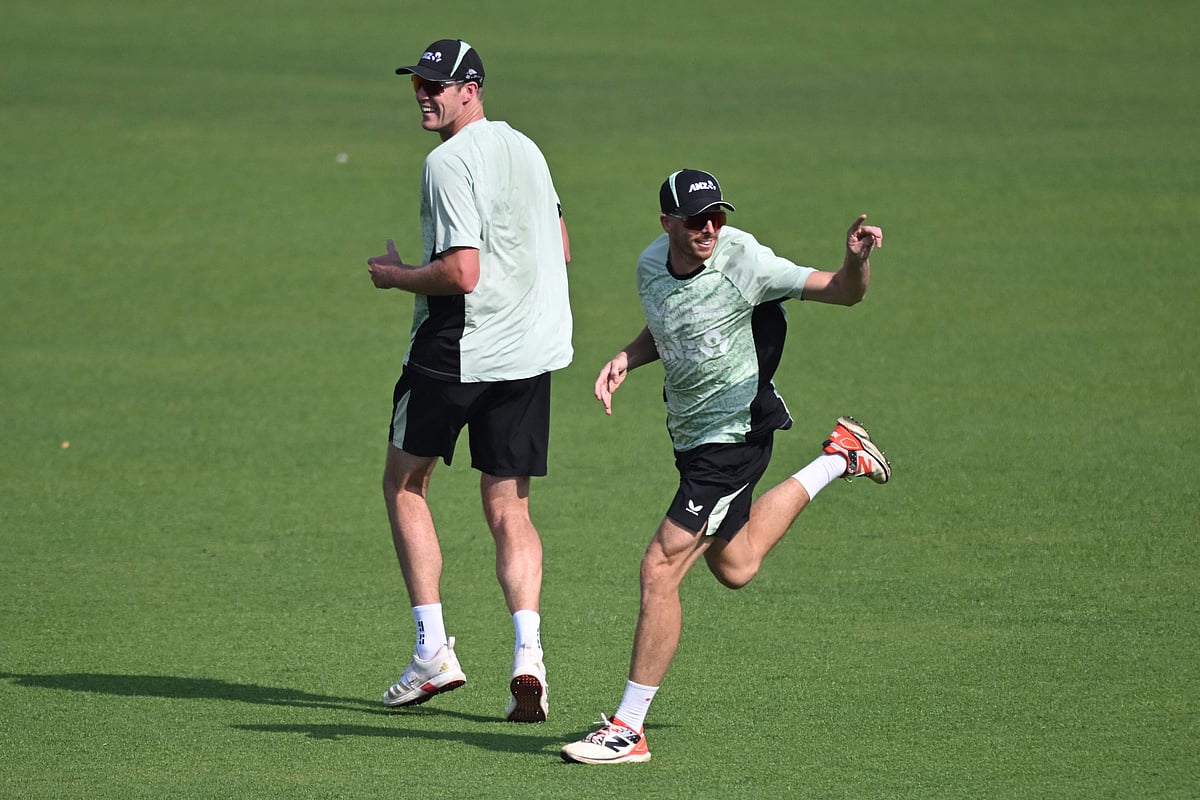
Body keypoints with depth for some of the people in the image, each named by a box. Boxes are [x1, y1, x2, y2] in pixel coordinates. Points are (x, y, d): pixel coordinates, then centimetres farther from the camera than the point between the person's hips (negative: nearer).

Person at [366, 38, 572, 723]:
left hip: (454, 353, -7)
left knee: (405, 482, 13)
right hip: (531, 352, 7)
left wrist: (396, 276, -7)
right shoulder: (525, 149, 10)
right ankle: (528, 654, -12)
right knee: (510, 510, 8)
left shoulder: (450, 162, -16)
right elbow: (560, 248, 20)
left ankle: (433, 650, 7)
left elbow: (461, 273, -22)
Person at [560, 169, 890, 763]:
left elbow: (842, 292, -18)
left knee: (659, 569, -14)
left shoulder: (744, 262, -21)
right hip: (691, 435, 8)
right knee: (734, 567, 25)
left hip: (734, 435, -8)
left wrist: (857, 261, -40)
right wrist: (627, 358, 0)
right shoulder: (651, 265, -2)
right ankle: (838, 459, 44)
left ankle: (628, 728, -7)